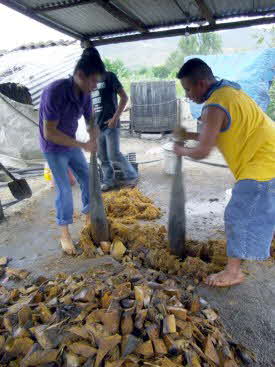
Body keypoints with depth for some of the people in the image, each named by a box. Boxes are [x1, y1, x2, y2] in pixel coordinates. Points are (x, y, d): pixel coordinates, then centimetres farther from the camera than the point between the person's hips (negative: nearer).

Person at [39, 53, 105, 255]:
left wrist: (93, 143, -8)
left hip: (71, 145, 7)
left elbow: (90, 120, 8)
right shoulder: (55, 92, -30)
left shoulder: (85, 94, -8)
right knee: (65, 190, -5)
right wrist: (83, 145, -28)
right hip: (54, 149, -7)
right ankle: (65, 233, 13)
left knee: (88, 178, 11)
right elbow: (49, 133, -30)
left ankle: (89, 215, 32)